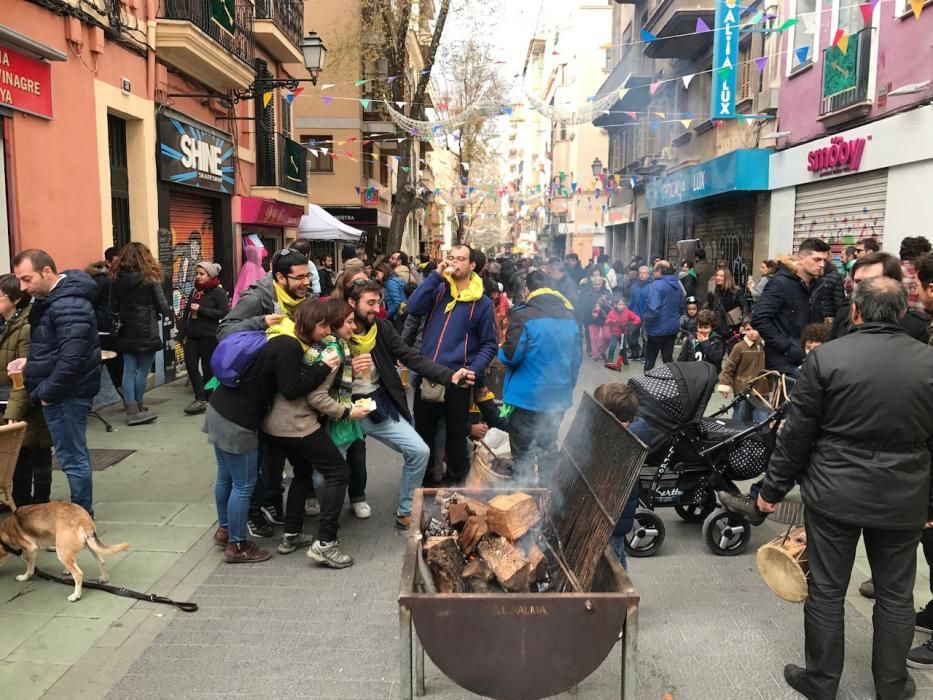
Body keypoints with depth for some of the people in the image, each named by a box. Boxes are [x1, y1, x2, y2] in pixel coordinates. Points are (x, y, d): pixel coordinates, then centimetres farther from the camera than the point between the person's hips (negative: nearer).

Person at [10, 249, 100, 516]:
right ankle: (81, 513, 27)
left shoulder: (68, 305, -22)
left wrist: (47, 391, -18)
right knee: (74, 454, 17)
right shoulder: (52, 298, 11)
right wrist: (31, 361, 9)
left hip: (65, 393, -10)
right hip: (62, 390, 10)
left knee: (72, 457, -1)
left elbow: (72, 358, -29)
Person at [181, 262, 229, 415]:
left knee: (207, 368, 3)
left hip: (209, 336, -7)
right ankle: (200, 398, 2)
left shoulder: (218, 292, -6)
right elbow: (187, 312, 25)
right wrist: (184, 330, 16)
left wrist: (201, 309, -18)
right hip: (192, 335, 7)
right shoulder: (196, 290, 15)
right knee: (190, 365, -2)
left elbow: (224, 313, -16)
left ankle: (203, 399, 12)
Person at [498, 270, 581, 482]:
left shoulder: (523, 316, -15)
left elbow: (510, 356, -19)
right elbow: (576, 359, 9)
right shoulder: (570, 317, 6)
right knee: (548, 448, 19)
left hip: (527, 397, -6)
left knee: (522, 453, 6)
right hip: (558, 397, 6)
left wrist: (501, 350, 4)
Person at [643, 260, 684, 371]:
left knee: (650, 360, 4)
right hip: (673, 328, 7)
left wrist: (646, 321, -12)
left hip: (657, 329, -7)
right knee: (668, 358, 13)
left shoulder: (656, 285, -20)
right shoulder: (678, 285, 8)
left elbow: (653, 310, -28)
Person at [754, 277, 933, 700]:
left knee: (826, 591, 10)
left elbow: (797, 434, -8)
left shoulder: (826, 357, -11)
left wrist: (773, 488, 3)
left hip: (834, 494, -2)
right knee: (896, 595, 17)